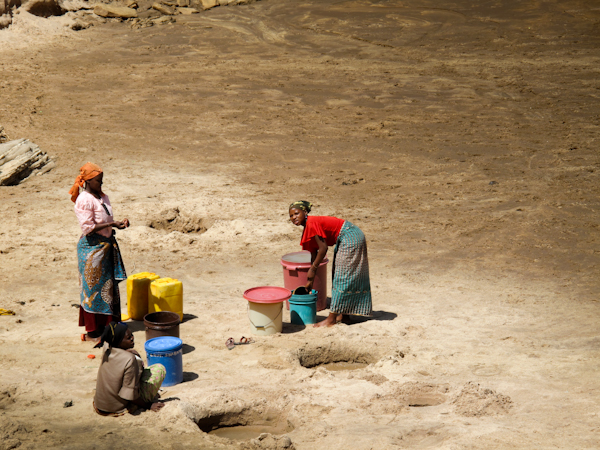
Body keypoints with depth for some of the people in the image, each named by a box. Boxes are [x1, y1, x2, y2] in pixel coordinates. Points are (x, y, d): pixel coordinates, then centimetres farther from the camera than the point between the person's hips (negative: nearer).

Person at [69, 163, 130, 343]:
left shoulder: (103, 197, 10)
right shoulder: (84, 201, -16)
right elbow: (88, 228, -20)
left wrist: (118, 223, -3)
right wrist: (112, 224, -23)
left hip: (106, 245, 8)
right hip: (91, 247, -8)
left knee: (108, 286, 13)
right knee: (93, 288, -1)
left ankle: (104, 326, 25)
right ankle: (92, 332, 9)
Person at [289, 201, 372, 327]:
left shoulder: (312, 223, -19)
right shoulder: (308, 228, 11)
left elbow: (323, 248, -21)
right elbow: (313, 253, 15)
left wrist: (313, 269, -13)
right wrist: (310, 279, 16)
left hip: (350, 239, -10)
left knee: (342, 278, -5)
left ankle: (331, 319, -1)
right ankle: (344, 313, 26)